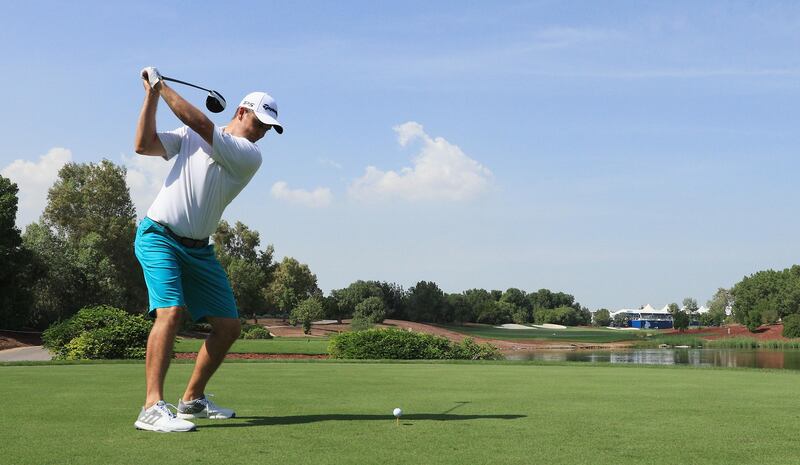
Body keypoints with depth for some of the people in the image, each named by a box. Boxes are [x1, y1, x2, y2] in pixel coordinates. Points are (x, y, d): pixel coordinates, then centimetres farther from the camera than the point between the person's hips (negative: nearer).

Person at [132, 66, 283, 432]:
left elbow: (202, 125, -13)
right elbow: (143, 145, -4)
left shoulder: (249, 156, -1)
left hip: (198, 249, 4)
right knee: (170, 312, -25)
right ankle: (152, 407, -28)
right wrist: (151, 96, -8)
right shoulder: (189, 136, 6)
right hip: (159, 235, -4)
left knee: (228, 326, 4)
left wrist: (163, 87, -9)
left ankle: (192, 399, 22)